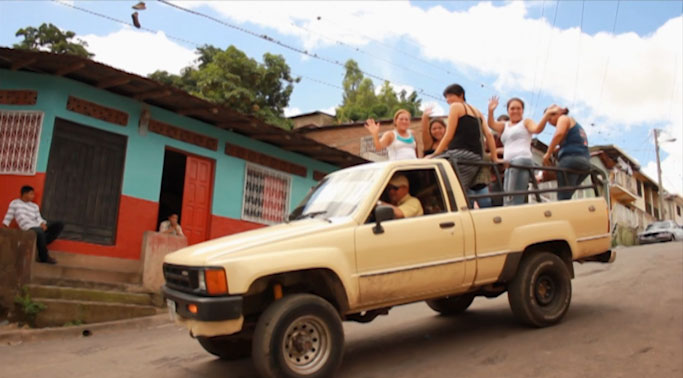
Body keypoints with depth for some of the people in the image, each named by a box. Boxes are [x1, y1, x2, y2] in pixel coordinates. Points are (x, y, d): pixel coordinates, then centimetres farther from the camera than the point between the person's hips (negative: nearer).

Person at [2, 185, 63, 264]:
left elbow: (38, 218, 10)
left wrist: (43, 224, -13)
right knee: (39, 232, -41)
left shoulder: (35, 206, 19)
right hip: (29, 228, -6)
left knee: (60, 225, -11)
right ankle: (44, 257, -25)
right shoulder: (14, 203, 10)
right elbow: (8, 218, 8)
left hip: (39, 226, 6)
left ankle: (41, 245, -14)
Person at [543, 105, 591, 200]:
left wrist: (548, 154, -12)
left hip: (570, 159, -9)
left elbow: (559, 134, -13)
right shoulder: (576, 125, 34)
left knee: (563, 198, -16)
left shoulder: (564, 118, 7)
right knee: (566, 197, 7)